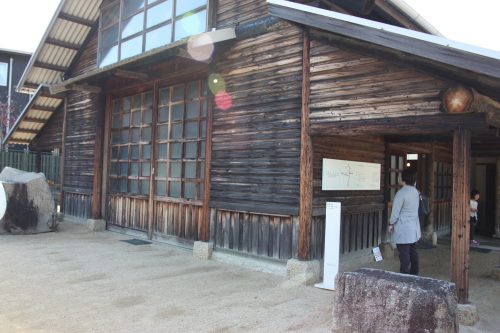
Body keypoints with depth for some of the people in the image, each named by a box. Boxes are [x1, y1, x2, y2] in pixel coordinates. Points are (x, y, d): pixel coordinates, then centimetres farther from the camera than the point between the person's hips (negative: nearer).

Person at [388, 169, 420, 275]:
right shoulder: (415, 191, 6)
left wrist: (391, 224, -5)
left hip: (403, 229, -8)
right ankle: (414, 273, 24)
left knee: (404, 254, -2)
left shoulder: (401, 193, -19)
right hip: (414, 228, 8)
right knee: (413, 252, 16)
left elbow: (395, 211, -16)